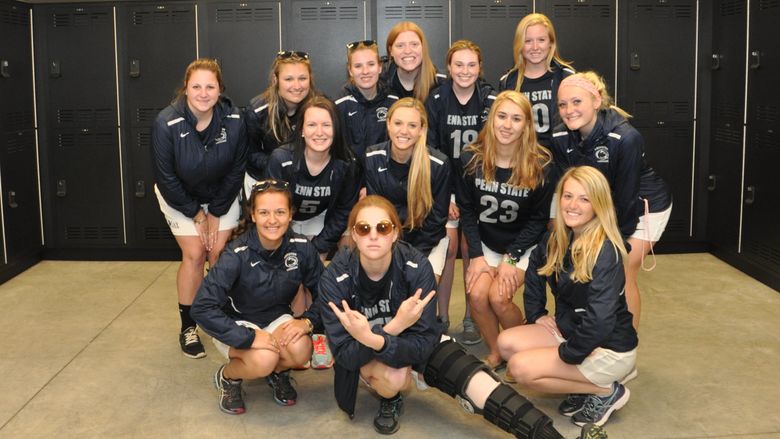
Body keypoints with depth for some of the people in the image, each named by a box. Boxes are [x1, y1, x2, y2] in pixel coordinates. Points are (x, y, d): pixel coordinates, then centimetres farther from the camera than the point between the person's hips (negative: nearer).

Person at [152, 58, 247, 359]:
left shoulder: (234, 121, -23)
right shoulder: (166, 123, -28)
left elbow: (236, 171, -11)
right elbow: (166, 178, -18)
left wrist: (216, 213, -9)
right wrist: (195, 213, -13)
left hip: (222, 196, 2)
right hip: (179, 197, -2)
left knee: (219, 252, -6)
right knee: (194, 254, -8)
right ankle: (187, 326, 6)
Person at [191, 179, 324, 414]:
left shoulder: (302, 248, -17)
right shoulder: (238, 254, -27)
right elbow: (202, 308, -30)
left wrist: (307, 321, -27)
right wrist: (249, 337, -34)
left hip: (276, 319, 3)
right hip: (237, 324, -3)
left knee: (301, 350, -28)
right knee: (264, 360, -32)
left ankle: (278, 372, 8)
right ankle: (227, 377, 2)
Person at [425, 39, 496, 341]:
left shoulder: (490, 101, -4)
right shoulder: (436, 101, -5)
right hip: (445, 186, 0)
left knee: (471, 249, 0)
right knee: (447, 247, -7)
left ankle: (471, 318, 13)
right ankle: (442, 317, 6)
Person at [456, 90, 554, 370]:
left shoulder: (541, 164, -16)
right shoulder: (472, 159, -10)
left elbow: (539, 219, -8)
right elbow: (467, 210, -3)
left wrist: (511, 258, -14)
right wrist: (476, 255, -11)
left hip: (524, 246, -2)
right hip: (486, 243, 3)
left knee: (498, 297, -21)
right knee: (477, 294, -19)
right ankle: (495, 354, 6)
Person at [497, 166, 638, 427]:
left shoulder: (605, 252, -25)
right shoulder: (557, 239, -1)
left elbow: (600, 320, -31)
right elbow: (534, 271, 20)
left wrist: (566, 355, -20)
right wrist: (536, 314, 10)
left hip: (610, 349, -8)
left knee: (521, 367, -19)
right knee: (507, 343, -7)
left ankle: (607, 391, -3)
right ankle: (583, 385, 5)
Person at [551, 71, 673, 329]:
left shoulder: (626, 138, -33)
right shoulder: (560, 139, -16)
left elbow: (626, 196, -25)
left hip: (644, 207, -5)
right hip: (603, 208, 5)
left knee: (622, 276, -9)